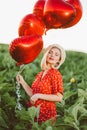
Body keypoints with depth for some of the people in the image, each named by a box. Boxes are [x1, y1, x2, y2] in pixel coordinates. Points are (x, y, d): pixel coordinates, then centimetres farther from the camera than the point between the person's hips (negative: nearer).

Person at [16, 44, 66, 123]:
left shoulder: (55, 74, -12)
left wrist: (39, 96, -17)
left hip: (47, 113, -6)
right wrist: (22, 82, 5)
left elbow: (59, 97, -16)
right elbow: (33, 95, 11)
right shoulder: (40, 74, 7)